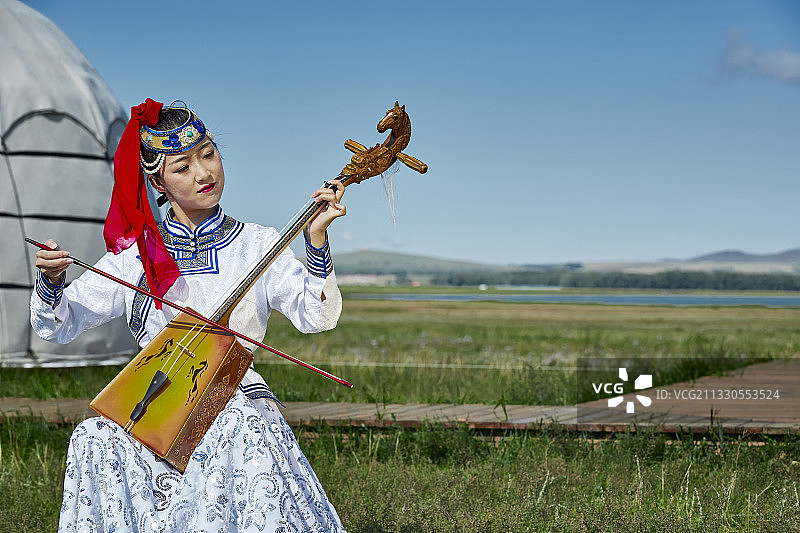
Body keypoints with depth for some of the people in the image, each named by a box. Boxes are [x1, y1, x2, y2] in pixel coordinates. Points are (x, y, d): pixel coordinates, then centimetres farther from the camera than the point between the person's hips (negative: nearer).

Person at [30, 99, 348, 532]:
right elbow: (58, 326, 10)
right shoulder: (138, 253, 9)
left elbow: (317, 316, -3)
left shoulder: (257, 245, 8)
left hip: (236, 396, -1)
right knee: (95, 443, -29)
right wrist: (51, 282, -12)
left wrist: (316, 241, -15)